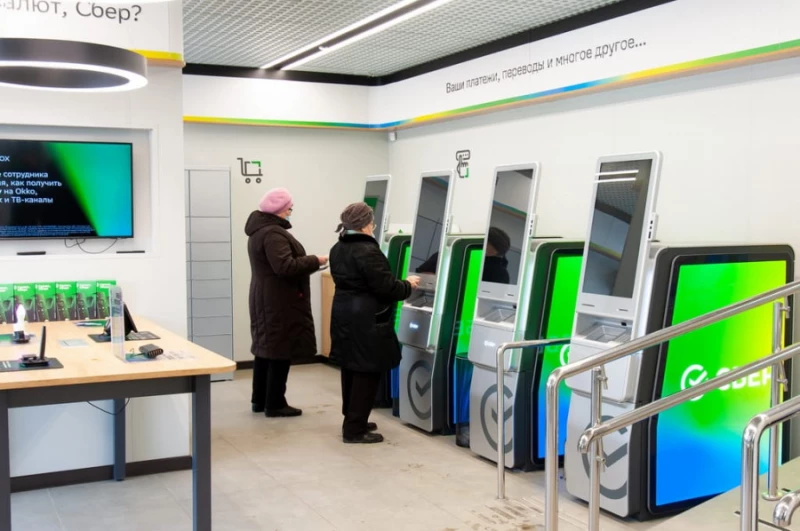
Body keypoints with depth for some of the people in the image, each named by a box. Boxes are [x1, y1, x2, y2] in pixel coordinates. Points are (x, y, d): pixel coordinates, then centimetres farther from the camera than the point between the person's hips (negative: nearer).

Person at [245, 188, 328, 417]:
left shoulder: (260, 229, 14)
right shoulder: (273, 233, -20)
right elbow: (285, 267, -27)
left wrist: (307, 263, 13)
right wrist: (315, 261, -18)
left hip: (266, 299, 11)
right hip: (279, 302, -11)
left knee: (265, 348, 14)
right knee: (280, 351, -4)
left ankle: (260, 400, 22)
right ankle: (274, 404, 2)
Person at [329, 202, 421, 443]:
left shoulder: (338, 250, 9)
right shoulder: (367, 251, -20)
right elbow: (385, 287, -20)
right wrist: (408, 285, -1)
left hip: (345, 317, 9)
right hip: (366, 322, -9)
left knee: (351, 370, 16)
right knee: (366, 374, -1)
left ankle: (352, 421, 27)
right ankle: (355, 429, 3)